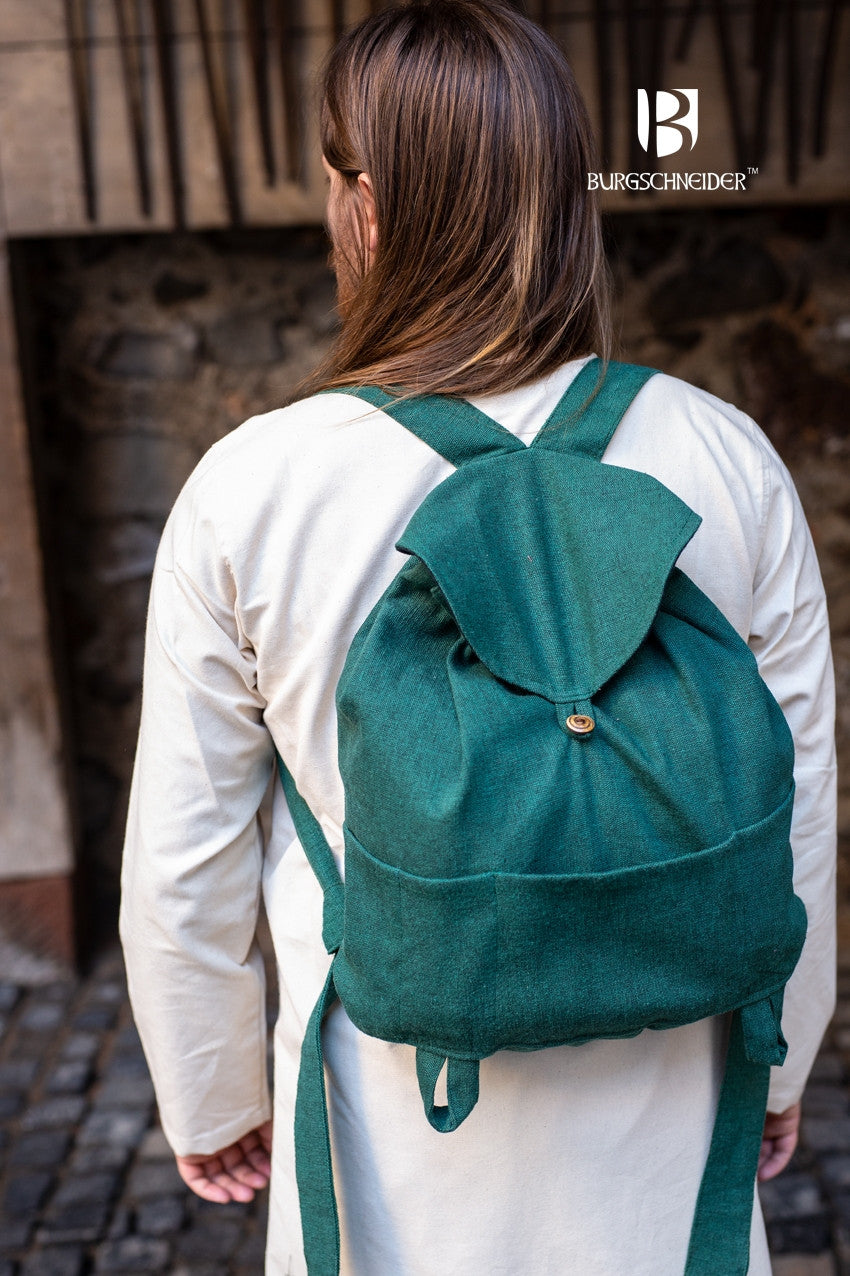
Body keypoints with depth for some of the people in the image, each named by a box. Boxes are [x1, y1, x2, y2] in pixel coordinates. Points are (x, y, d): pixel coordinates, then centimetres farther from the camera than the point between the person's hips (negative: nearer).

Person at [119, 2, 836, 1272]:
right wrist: (778, 1066, 14)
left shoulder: (247, 491, -17)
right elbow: (796, 813, -3)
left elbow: (185, 861, -7)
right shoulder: (729, 462, -12)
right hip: (656, 1122, 2)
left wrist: (212, 1098, 10)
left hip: (396, 1128, -1)